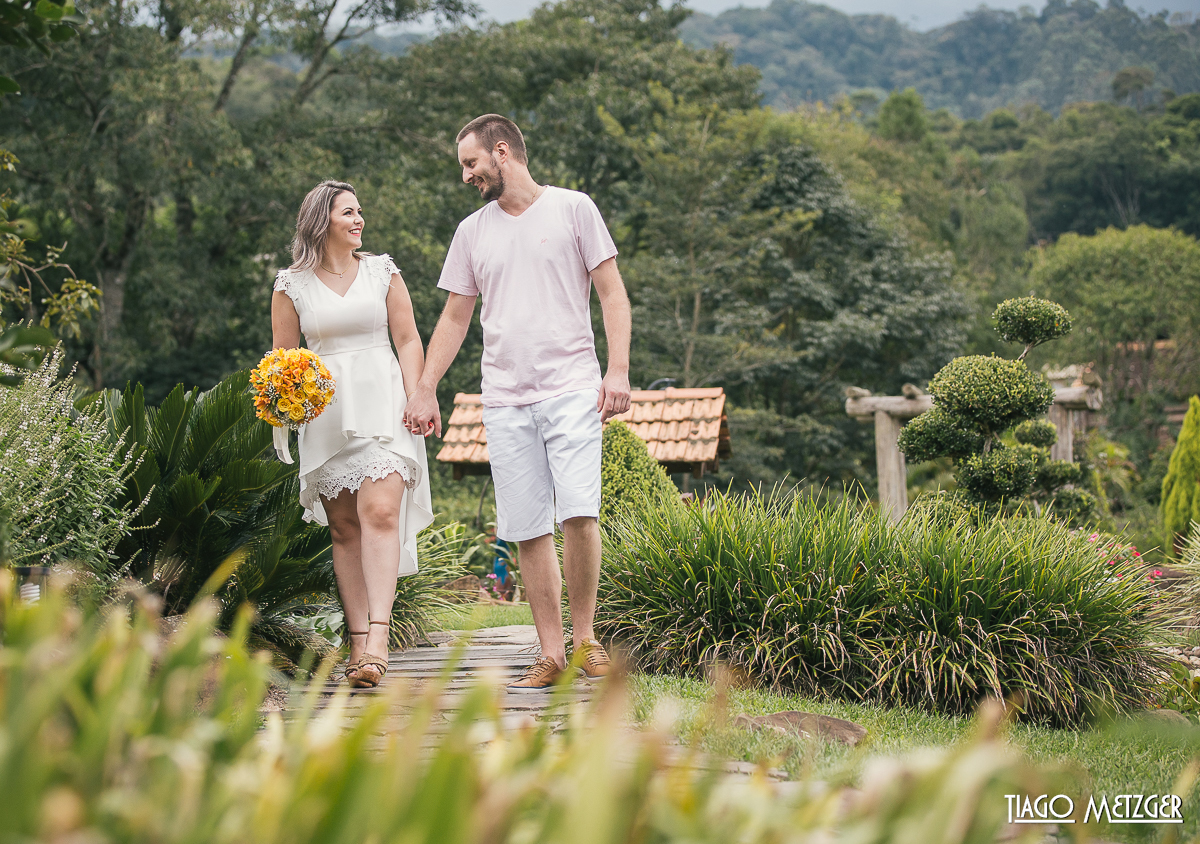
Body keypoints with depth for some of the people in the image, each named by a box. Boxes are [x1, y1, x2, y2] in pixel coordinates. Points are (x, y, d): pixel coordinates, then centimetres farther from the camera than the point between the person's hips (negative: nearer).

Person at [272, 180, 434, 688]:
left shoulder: (382, 271, 10)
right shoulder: (292, 284, 8)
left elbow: (408, 340, 9)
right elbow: (283, 356, 12)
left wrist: (416, 399, -3)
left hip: (380, 403, -1)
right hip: (325, 412, 1)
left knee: (380, 513, -18)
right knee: (344, 528, 1)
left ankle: (378, 635, -26)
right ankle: (358, 641, 2)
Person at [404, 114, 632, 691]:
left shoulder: (572, 209, 4)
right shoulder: (471, 232, 15)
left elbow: (611, 293, 2)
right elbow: (454, 318, 19)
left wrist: (618, 369, -8)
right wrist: (425, 391, 12)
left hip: (571, 389, -3)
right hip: (504, 400, 4)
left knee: (578, 512, -16)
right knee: (528, 531, 0)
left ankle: (584, 639, 0)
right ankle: (551, 655, 5)